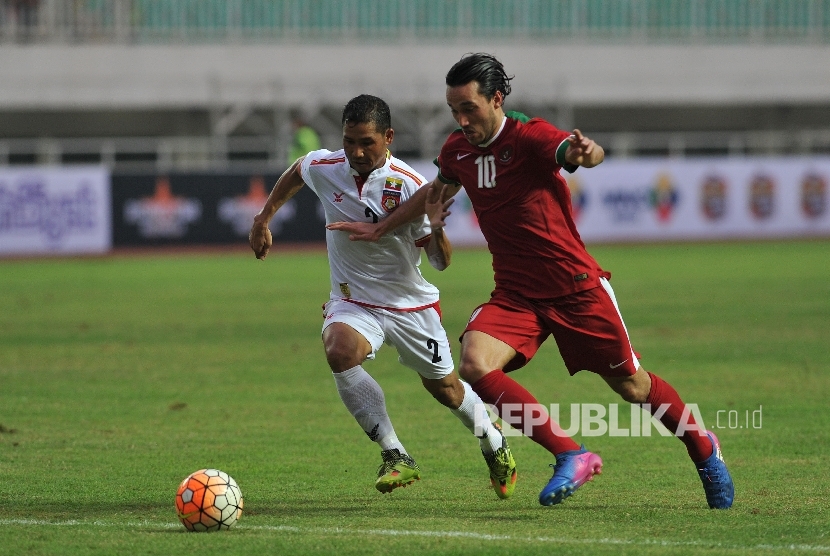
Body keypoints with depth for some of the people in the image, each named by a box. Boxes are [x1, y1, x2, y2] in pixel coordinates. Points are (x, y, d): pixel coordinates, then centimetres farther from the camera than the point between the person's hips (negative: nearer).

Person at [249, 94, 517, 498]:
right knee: (339, 349, -32)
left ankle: (493, 442, 47)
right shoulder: (323, 168, -12)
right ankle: (395, 457, -24)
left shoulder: (410, 187, -21)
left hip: (411, 305, -1)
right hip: (352, 301, 1)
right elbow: (294, 174, 15)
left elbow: (441, 262, -18)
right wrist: (263, 219, 18)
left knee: (445, 389, 12)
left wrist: (436, 225, -38)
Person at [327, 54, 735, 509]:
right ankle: (571, 457, -16)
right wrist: (380, 229, 31)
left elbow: (570, 150, -39)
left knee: (632, 386, 6)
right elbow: (435, 191, 26)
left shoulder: (528, 137, -17)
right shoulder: (458, 150, 3)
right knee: (474, 365, -23)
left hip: (576, 288, -5)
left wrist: (584, 151, -63)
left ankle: (704, 449, 35)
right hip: (515, 295, 5)